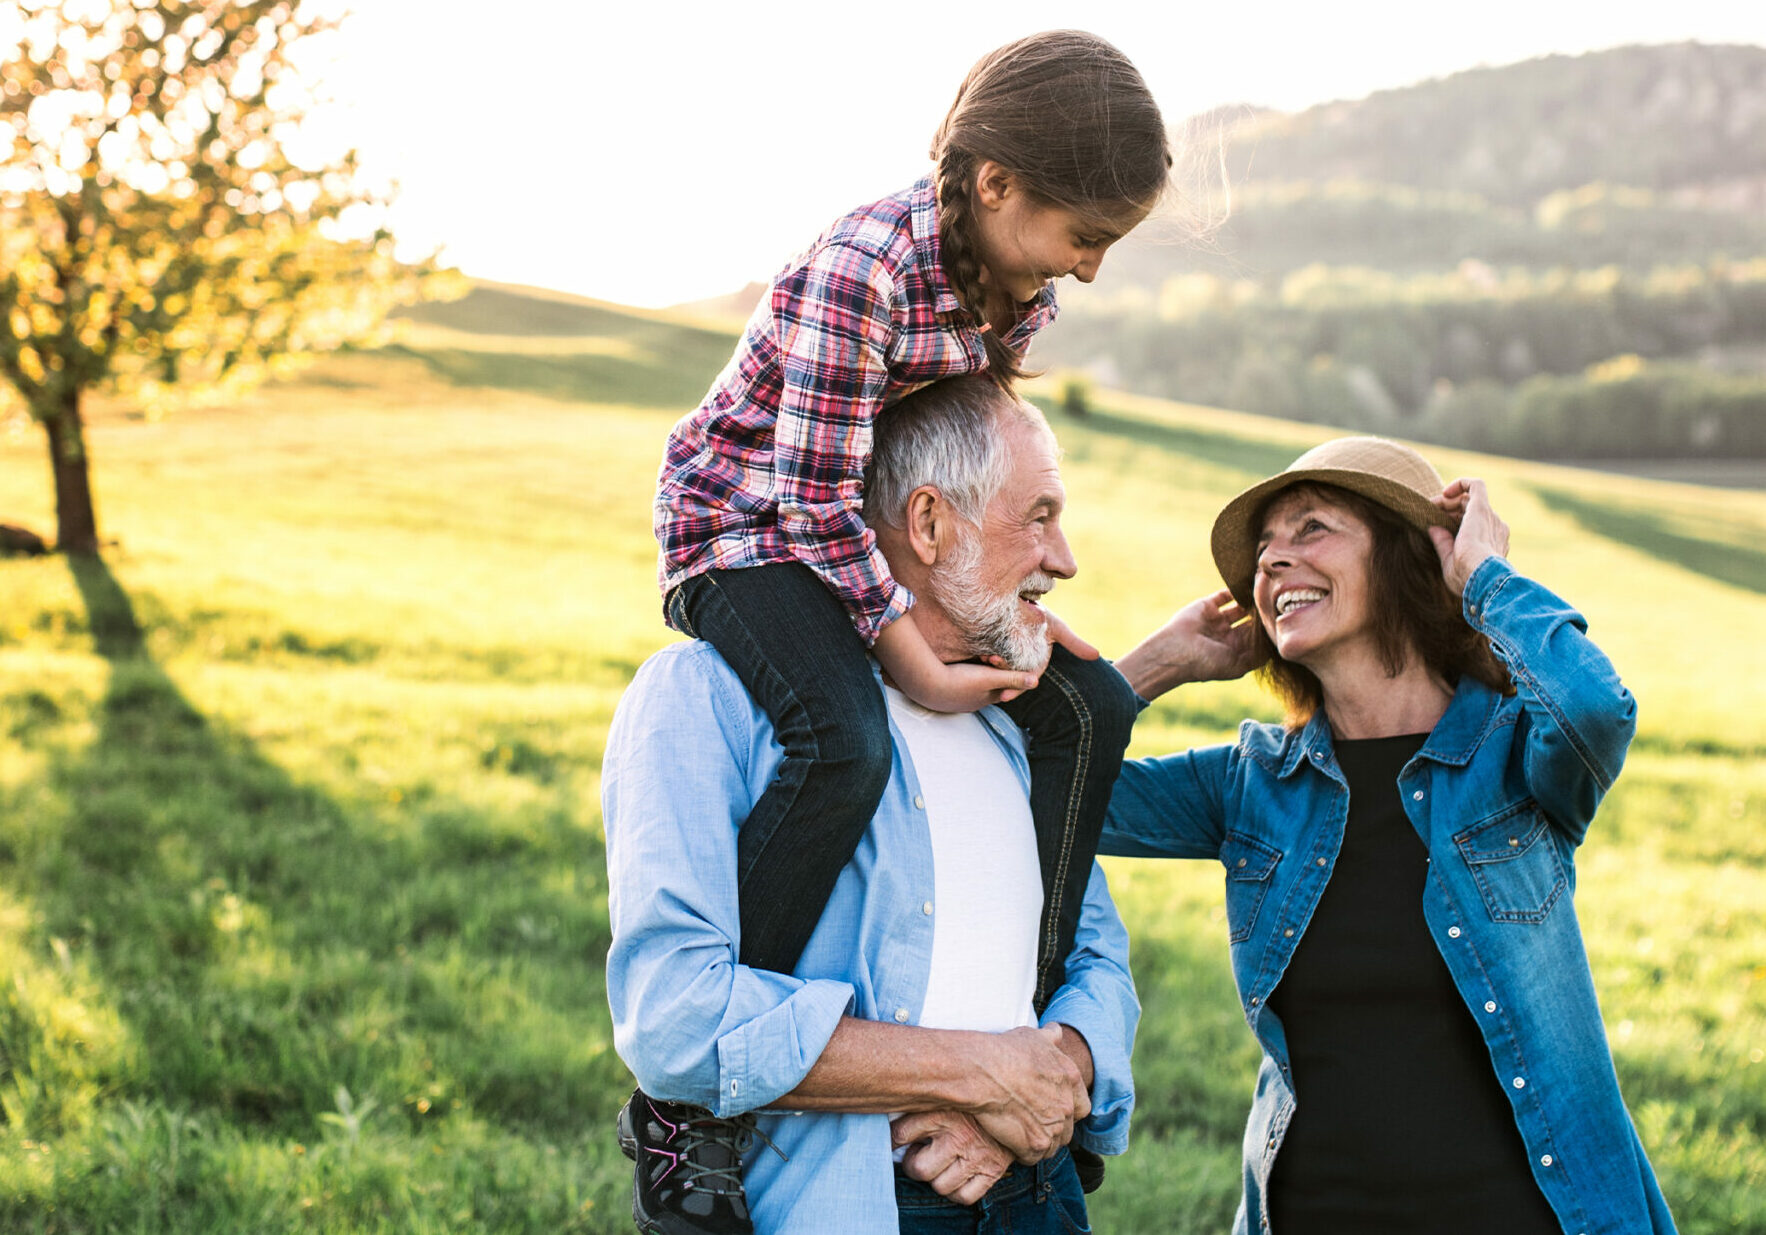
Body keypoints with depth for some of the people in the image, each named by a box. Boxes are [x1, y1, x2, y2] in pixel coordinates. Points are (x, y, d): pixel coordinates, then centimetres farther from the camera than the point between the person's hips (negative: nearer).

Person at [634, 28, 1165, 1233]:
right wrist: (922, 663, -28)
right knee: (844, 748, -34)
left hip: (864, 531, 8)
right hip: (744, 521, -8)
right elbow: (816, 499, -27)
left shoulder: (1026, 290, -2)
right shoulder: (859, 270, -28)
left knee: (1088, 706, -2)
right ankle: (681, 1100, -24)